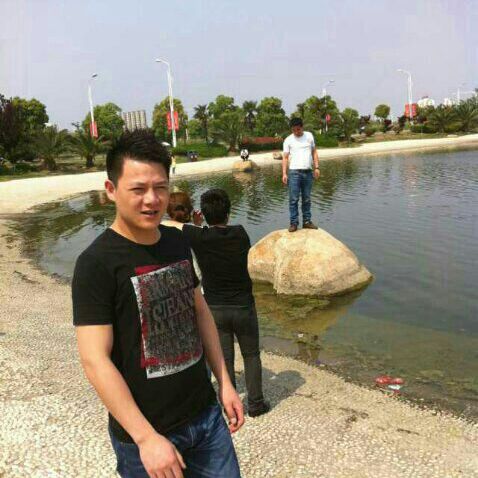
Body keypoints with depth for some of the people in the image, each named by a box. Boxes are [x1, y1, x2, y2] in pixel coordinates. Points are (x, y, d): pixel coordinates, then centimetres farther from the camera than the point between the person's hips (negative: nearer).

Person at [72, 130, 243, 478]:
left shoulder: (176, 241, 2)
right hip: (146, 432, -5)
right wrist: (146, 438, -20)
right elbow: (95, 360, -19)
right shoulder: (96, 263, -17)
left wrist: (225, 382, 9)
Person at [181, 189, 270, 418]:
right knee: (251, 355, 19)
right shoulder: (240, 234, -11)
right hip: (243, 306, 0)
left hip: (215, 309, 0)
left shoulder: (198, 237, -16)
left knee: (224, 359, 15)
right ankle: (255, 403, 24)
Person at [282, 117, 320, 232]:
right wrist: (284, 173, -9)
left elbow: (314, 152, 14)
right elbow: (285, 157, 0)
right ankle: (294, 223, -2)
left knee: (307, 199, 8)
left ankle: (307, 221, 15)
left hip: (308, 172, 3)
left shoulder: (309, 136, 10)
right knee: (293, 199, -6)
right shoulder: (288, 140, 2)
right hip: (294, 172, -3)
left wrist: (316, 167, 4)